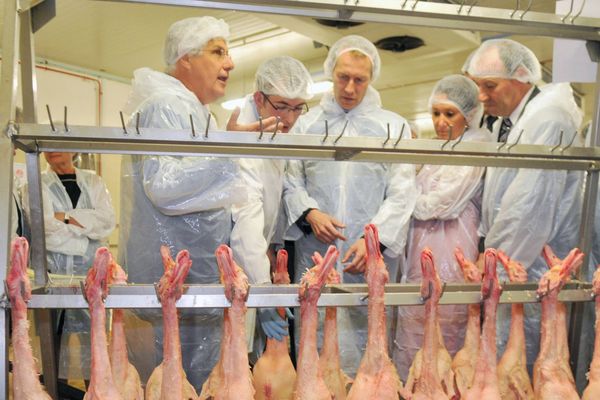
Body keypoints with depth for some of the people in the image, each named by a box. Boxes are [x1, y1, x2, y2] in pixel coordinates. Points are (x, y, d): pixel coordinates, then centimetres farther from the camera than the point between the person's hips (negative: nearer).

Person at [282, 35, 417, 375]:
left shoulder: (394, 127, 9)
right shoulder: (307, 124, 12)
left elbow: (402, 193, 1)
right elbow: (291, 181, 11)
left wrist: (374, 239, -12)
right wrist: (310, 213, -9)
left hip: (374, 257, -1)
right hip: (315, 255, 1)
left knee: (366, 341, 3)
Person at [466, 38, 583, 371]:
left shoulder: (547, 122, -17)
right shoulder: (508, 122, 13)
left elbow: (527, 212, -22)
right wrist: (484, 245, 10)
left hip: (534, 274, -9)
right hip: (511, 270, 9)